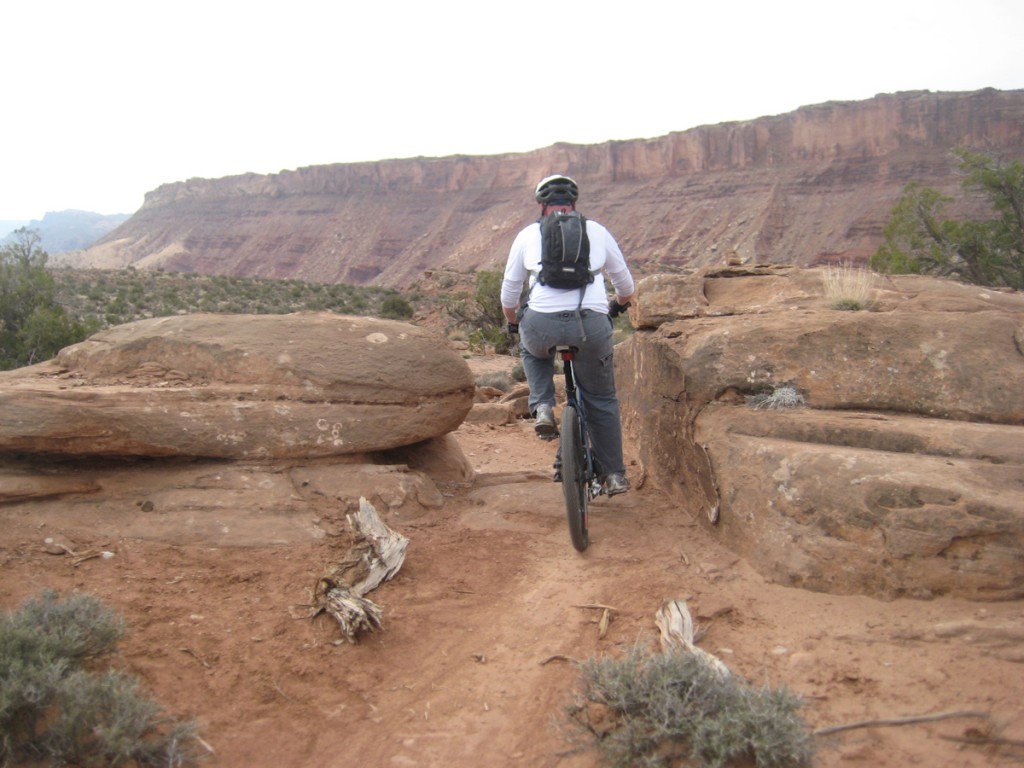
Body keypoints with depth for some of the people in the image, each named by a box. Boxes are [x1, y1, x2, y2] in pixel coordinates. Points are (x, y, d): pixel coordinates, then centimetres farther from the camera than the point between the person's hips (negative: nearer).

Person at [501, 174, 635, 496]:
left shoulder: (528, 235, 16)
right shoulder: (597, 231, 18)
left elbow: (509, 293, 21)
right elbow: (625, 283, 27)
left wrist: (513, 323, 40)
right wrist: (620, 305, 49)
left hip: (541, 324, 0)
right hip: (591, 324, 1)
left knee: (532, 350, 36)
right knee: (602, 399, 19)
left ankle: (542, 408, 15)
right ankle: (614, 474, 22)